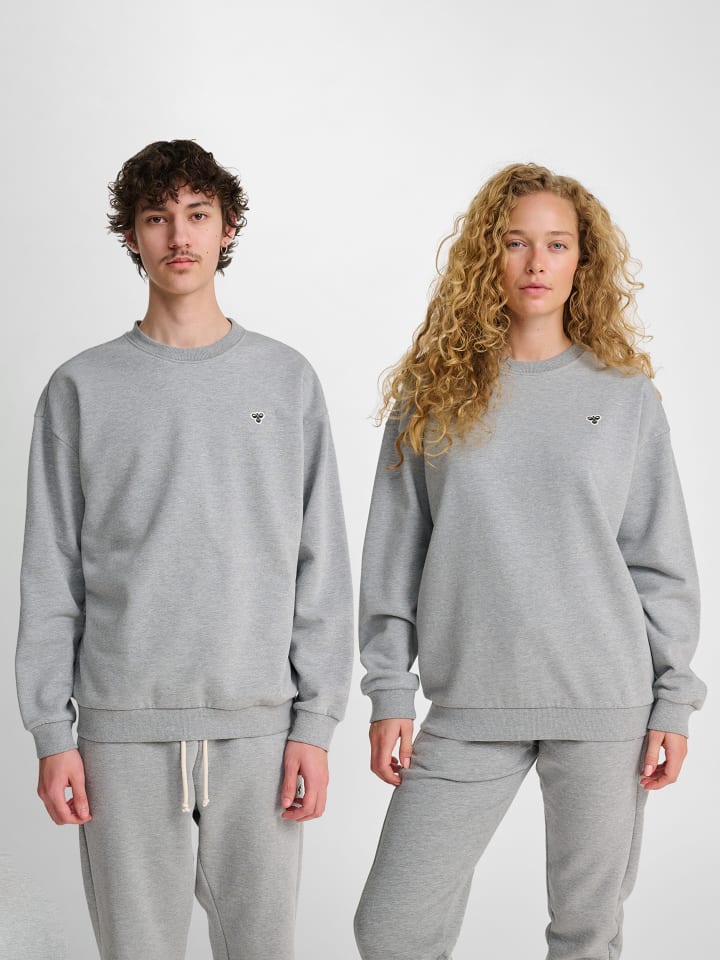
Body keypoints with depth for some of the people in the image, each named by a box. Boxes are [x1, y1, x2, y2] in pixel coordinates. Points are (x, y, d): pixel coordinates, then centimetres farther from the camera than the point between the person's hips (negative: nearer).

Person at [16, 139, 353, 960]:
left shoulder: (286, 380, 5)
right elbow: (51, 577, 3)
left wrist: (318, 719, -2)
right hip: (123, 723, 0)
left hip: (259, 722, 1)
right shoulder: (83, 388, 4)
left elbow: (321, 565, 4)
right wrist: (51, 732, -2)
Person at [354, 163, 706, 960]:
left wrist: (673, 703, 1)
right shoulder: (433, 393, 4)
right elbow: (393, 556, 5)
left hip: (607, 704, 0)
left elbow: (662, 563, 5)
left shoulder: (626, 396, 4)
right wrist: (389, 693, 0)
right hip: (469, 711, 0)